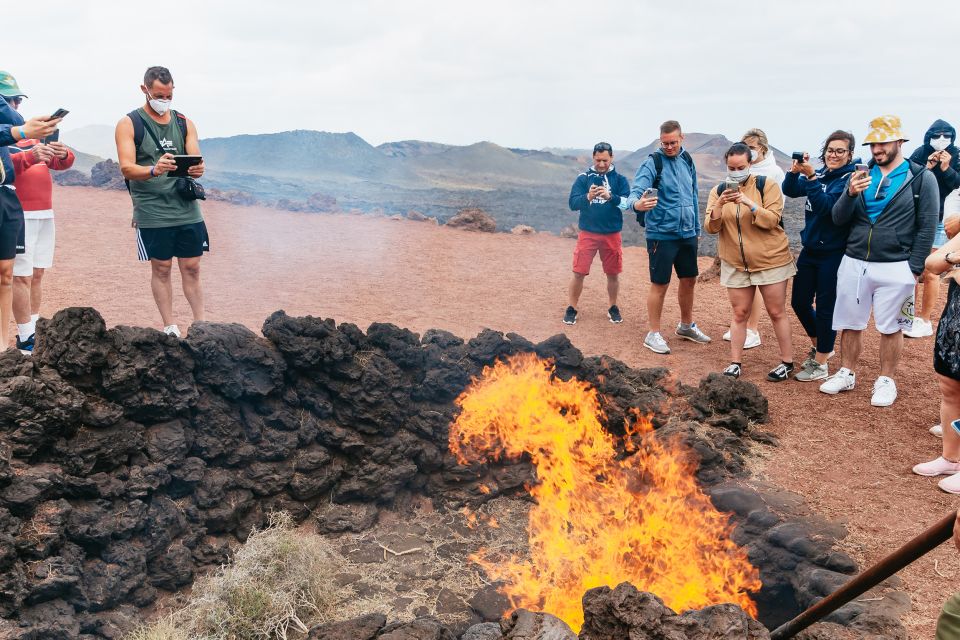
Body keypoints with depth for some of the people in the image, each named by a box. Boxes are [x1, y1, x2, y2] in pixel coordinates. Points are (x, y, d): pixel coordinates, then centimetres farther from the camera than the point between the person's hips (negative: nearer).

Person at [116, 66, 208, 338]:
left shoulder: (184, 123, 11)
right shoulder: (129, 124, 1)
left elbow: (196, 160, 3)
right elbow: (127, 168, -10)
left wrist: (196, 170, -22)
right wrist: (154, 169, -31)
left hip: (187, 209, 3)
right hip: (152, 212, -3)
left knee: (192, 267, 5)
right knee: (161, 268, 4)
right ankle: (170, 329, 11)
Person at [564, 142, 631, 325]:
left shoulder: (620, 179, 1)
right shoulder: (583, 178, 0)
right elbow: (573, 203, -8)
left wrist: (610, 197, -29)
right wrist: (587, 197, -28)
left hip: (612, 234, 1)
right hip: (587, 233, -1)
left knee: (613, 273, 9)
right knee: (579, 272, -1)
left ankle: (613, 308, 27)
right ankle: (572, 309, 14)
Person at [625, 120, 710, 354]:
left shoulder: (687, 160, 8)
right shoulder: (652, 163, -11)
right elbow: (636, 191, -24)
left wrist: (697, 227, 18)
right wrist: (637, 203, -47)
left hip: (687, 233, 7)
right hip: (662, 234, -6)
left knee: (689, 279, 16)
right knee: (660, 284, -1)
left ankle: (686, 325, 34)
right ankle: (653, 334, 11)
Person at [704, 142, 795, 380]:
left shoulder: (767, 186, -6)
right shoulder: (718, 191, 4)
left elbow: (772, 220, -17)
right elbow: (711, 227, -6)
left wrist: (748, 203, -29)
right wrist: (720, 204, -24)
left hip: (771, 260, -3)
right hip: (735, 264, 3)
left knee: (776, 312, 4)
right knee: (739, 314, 6)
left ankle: (787, 362, 15)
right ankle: (735, 363, 13)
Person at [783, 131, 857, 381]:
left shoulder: (850, 179, -11)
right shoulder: (820, 174, 8)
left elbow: (826, 205, -23)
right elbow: (790, 191, -3)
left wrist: (811, 176, -30)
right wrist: (795, 171, -20)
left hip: (833, 254, -7)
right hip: (810, 248, 7)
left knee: (825, 308, 2)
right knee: (799, 301, 13)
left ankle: (820, 364, 16)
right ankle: (819, 345, 38)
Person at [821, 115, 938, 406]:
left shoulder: (921, 178, -3)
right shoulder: (861, 175, 7)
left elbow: (927, 228, -4)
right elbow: (838, 219, 2)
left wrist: (914, 269, -8)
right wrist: (850, 194, -17)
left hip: (895, 268, -3)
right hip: (854, 264, 3)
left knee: (890, 328, 6)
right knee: (850, 324, 11)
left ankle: (886, 381, 21)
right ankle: (847, 374, 27)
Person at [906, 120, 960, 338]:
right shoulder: (920, 154, -2)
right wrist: (927, 167, -22)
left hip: (939, 220, -2)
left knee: (929, 273, -3)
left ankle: (925, 321, 7)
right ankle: (913, 315, 24)